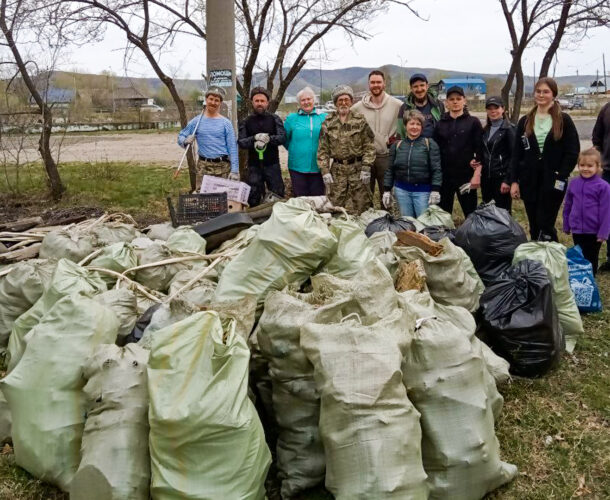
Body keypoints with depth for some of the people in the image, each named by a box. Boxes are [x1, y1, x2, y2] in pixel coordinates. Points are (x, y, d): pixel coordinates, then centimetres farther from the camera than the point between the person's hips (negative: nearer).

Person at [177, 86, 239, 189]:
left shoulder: (226, 123, 4)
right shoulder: (196, 121, 6)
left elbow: (232, 148, 0)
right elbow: (181, 137, 10)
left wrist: (234, 171, -6)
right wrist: (186, 141, -15)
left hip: (223, 166, 0)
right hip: (203, 166, 0)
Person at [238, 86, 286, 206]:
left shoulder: (275, 119, 6)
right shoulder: (246, 122, 9)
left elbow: (282, 137, -6)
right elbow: (241, 142, -1)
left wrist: (268, 138, -23)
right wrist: (255, 138, -18)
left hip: (272, 164, -1)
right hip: (254, 166, 1)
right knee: (253, 199, 4)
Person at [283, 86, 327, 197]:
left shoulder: (324, 118, 4)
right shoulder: (291, 118, 3)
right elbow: (284, 139, 10)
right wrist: (295, 150, 10)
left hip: (318, 167, 0)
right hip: (298, 167, 0)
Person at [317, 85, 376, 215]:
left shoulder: (360, 120, 2)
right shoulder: (328, 122, 7)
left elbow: (369, 146, 0)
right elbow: (323, 149, 7)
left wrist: (366, 168, -8)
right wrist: (325, 171, -2)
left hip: (357, 169, -1)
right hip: (337, 170, 2)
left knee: (360, 208, -1)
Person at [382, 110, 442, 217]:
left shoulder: (429, 144, -1)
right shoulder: (397, 145, 8)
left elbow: (436, 169, -5)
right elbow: (390, 170, 11)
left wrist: (435, 190, -12)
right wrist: (386, 190, 6)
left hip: (423, 191, -3)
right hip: (401, 190, 3)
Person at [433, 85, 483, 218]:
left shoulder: (473, 122, 3)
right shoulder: (440, 124, 9)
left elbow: (480, 150, -3)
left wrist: (477, 175, -12)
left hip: (466, 176, -2)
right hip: (444, 177, 2)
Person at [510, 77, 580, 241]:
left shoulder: (564, 120, 0)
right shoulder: (525, 121, 10)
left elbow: (573, 152, -2)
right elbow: (517, 153, 8)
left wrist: (560, 177, -12)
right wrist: (514, 181, 0)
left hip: (553, 183, -3)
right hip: (529, 181, 3)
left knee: (545, 227, -6)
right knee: (534, 228, 9)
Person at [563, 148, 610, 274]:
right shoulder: (573, 183, 0)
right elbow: (567, 206, 9)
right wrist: (566, 226, 13)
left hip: (594, 232, -4)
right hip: (577, 230, 4)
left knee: (591, 259, 11)